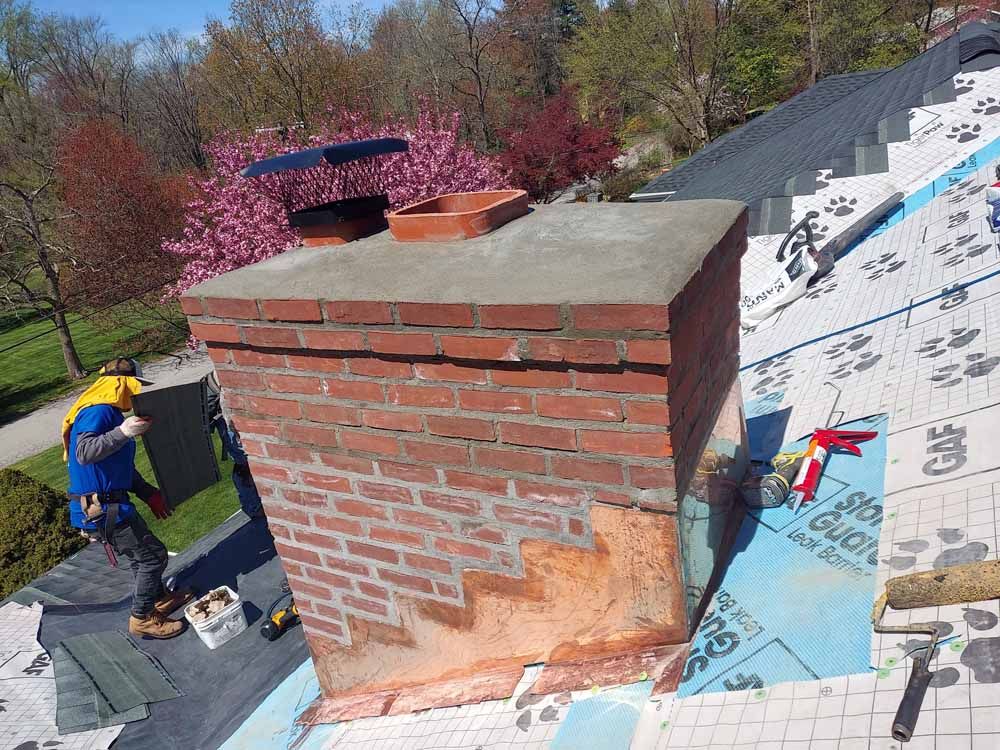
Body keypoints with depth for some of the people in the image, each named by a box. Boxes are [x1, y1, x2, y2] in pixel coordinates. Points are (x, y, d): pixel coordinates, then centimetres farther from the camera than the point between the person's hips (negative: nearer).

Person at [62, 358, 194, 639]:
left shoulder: (111, 413, 14)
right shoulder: (97, 411, -17)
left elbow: (122, 466, 22)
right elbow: (84, 453, -32)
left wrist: (149, 493, 20)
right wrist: (122, 432, -37)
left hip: (111, 505, 10)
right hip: (101, 509, -10)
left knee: (142, 553, 23)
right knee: (153, 555, -1)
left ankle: (160, 598, 41)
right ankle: (142, 619, 11)